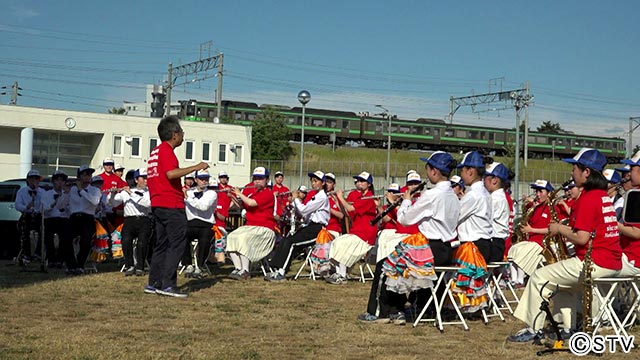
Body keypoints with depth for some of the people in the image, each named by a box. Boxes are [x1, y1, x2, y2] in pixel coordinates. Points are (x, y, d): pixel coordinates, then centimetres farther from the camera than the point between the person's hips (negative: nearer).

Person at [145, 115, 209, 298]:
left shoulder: (155, 151, 19)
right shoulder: (167, 151, -11)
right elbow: (171, 173, -27)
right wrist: (196, 167, -21)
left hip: (157, 205, 10)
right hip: (171, 205, -10)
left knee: (161, 244, 12)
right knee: (177, 244, -9)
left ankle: (154, 284, 13)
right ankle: (168, 285, -12)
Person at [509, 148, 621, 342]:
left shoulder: (588, 198, -15)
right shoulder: (603, 196, 14)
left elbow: (581, 238, -21)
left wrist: (560, 229, -5)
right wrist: (567, 226, 9)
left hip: (595, 263, -10)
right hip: (613, 262, 10)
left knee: (540, 277, -1)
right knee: (564, 278, 32)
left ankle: (534, 329, 5)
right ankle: (567, 326, 28)